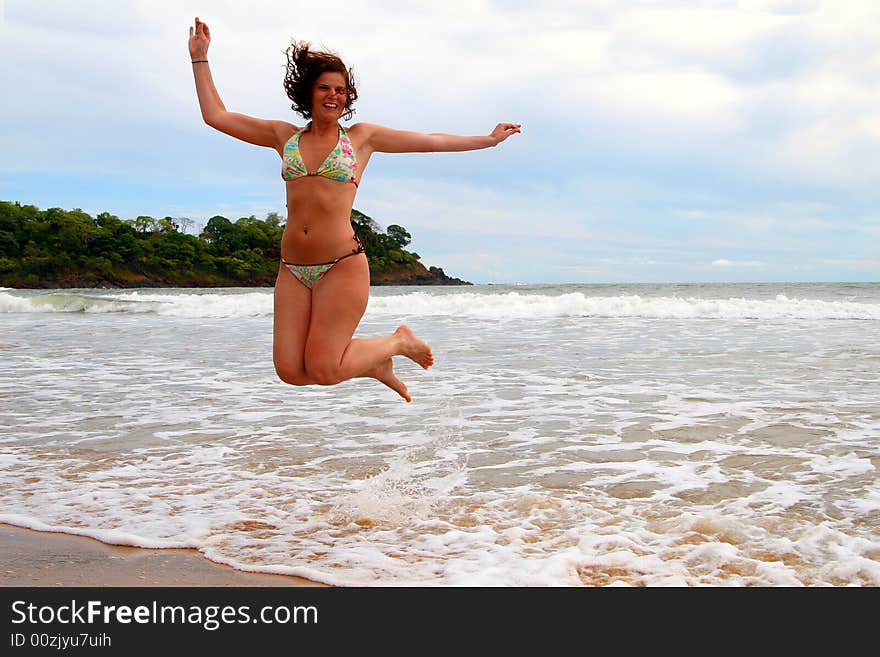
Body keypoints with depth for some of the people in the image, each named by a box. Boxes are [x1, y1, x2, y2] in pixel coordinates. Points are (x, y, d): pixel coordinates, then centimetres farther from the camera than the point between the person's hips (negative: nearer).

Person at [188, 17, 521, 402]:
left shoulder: (362, 136, 8)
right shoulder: (284, 136, 14)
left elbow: (432, 142, 14)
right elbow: (215, 115, 16)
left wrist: (489, 139, 18)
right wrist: (199, 56, 18)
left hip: (342, 265, -4)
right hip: (292, 268, 4)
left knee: (323, 371, -10)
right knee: (290, 371, -2)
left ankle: (400, 342, 18)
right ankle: (374, 362, 23)